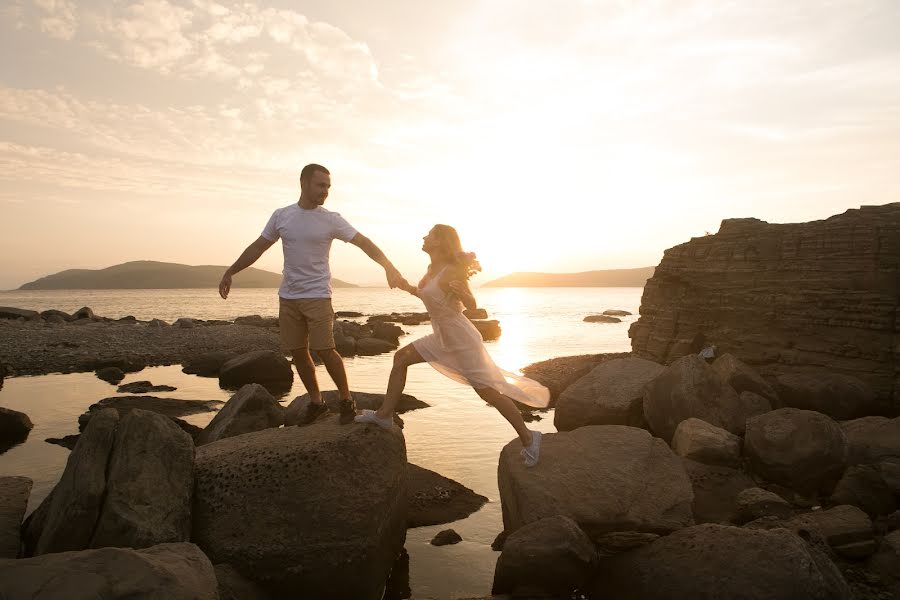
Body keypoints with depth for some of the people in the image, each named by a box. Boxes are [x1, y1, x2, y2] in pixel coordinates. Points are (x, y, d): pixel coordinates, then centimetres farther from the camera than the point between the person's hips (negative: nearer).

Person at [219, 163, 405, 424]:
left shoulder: (331, 220, -3)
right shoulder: (281, 216, 5)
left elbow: (364, 243, -9)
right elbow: (257, 247, 13)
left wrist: (389, 267, -23)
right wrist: (229, 273, 13)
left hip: (317, 296, -4)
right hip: (288, 297, 4)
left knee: (325, 350, -10)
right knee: (298, 353, 7)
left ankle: (347, 400, 8)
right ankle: (316, 402, 22)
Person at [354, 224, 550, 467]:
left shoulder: (451, 271, -19)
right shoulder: (432, 269, 7)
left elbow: (472, 305, -16)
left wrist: (461, 290, -34)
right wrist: (409, 288, 19)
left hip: (461, 338, -9)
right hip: (443, 336, 9)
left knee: (487, 391, -5)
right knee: (401, 358, 10)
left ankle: (528, 438, 7)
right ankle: (385, 414, 17)